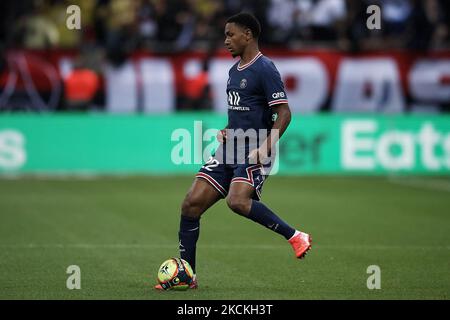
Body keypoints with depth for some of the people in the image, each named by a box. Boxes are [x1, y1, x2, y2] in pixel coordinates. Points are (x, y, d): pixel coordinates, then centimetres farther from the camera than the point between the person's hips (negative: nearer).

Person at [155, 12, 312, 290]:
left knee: (237, 201, -32)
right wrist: (226, 131, 13)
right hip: (229, 150, 8)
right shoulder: (235, 70, 16)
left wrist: (266, 148, -26)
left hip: (254, 154, -8)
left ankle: (295, 236, -17)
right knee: (191, 204, -1)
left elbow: (284, 114, -16)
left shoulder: (265, 69, -11)